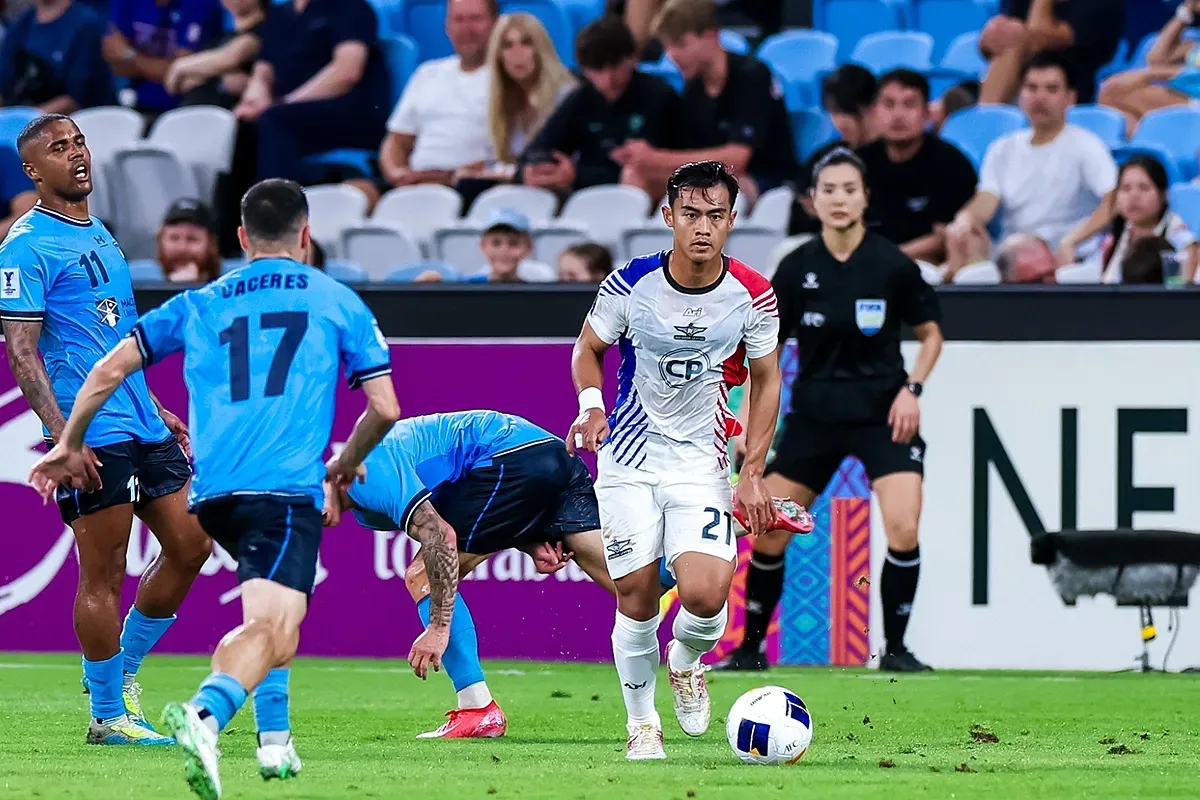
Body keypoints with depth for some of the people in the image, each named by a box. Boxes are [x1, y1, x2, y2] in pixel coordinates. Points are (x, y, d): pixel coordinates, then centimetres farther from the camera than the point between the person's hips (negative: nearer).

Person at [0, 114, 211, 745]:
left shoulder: (101, 237, 19)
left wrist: (156, 409, 24)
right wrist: (62, 436, -20)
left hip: (143, 426, 9)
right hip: (91, 434, -9)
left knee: (189, 545, 8)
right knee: (102, 575, -5)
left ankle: (123, 669, 24)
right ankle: (108, 715, 4)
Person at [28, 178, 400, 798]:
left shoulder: (199, 304, 21)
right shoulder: (337, 301, 15)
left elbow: (110, 370, 17)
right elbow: (385, 409, 13)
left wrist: (68, 445, 30)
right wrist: (346, 464, 31)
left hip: (212, 492, 5)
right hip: (287, 487, -5)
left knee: (273, 609, 31)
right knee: (271, 627, -20)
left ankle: (274, 740, 24)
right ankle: (205, 715, -48)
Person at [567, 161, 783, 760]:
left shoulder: (752, 296, -8)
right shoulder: (630, 284, -11)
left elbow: (765, 379, 6)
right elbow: (588, 349, 6)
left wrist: (753, 474, 1)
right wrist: (592, 404, -15)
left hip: (701, 462, 0)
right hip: (628, 459, 0)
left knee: (705, 596, -17)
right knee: (636, 597, -2)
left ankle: (685, 662, 18)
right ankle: (640, 722, 19)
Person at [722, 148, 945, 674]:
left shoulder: (891, 265, -9)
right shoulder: (796, 269, -4)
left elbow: (931, 333, 5)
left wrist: (912, 389, -10)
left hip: (884, 413, -2)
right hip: (814, 413, 2)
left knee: (903, 531, -18)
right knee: (767, 534, 0)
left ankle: (895, 648, -2)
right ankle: (751, 646, 19)